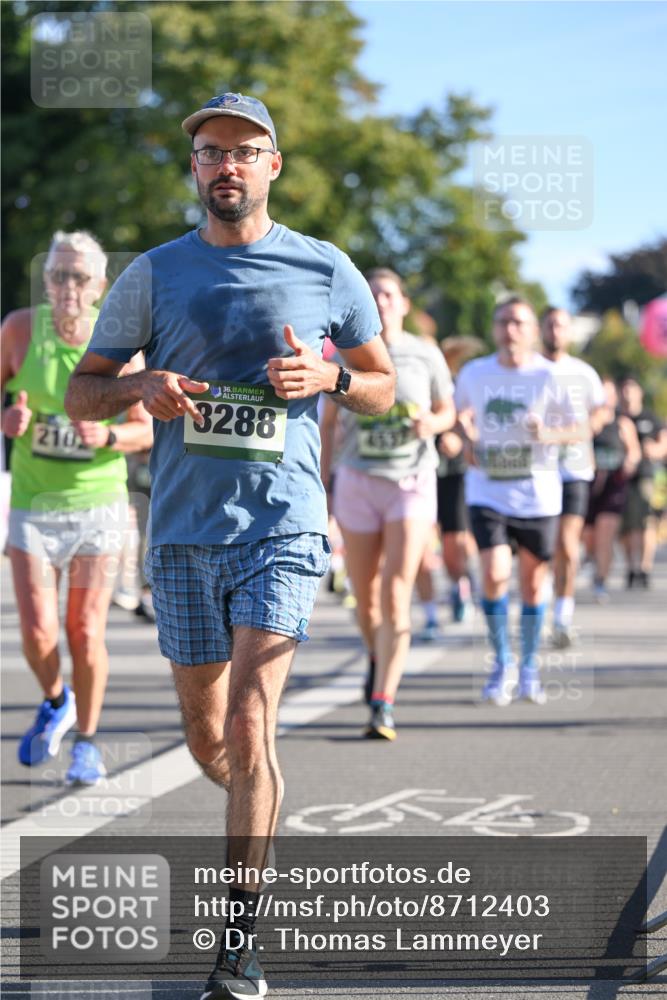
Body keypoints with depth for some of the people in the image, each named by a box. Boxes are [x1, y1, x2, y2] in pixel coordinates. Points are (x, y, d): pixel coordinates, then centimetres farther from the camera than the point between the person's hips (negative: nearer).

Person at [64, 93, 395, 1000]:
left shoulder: (326, 271, 4)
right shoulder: (156, 273, 6)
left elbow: (385, 386, 14)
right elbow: (81, 393, 10)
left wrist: (328, 376, -8)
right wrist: (140, 388, -12)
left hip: (283, 526, -2)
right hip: (183, 534, 3)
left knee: (250, 722, -17)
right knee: (208, 739, 9)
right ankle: (259, 810, 43)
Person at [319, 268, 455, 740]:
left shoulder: (425, 355, -1)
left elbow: (447, 412, 10)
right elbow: (328, 423, 8)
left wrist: (430, 424, -13)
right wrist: (322, 485, 5)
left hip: (412, 483, -2)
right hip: (358, 483, 2)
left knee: (395, 597, -14)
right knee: (366, 598, 11)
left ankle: (384, 704, -15)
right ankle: (378, 658, 44)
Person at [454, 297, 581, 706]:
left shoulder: (549, 376, -7)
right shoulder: (473, 373, 0)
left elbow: (577, 429, -2)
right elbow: (460, 413, 19)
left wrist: (548, 433, -21)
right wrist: (464, 437, -1)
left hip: (537, 496, 0)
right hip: (487, 493, 0)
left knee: (533, 584, 7)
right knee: (495, 576, -15)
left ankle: (530, 666, 27)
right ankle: (502, 663, 5)